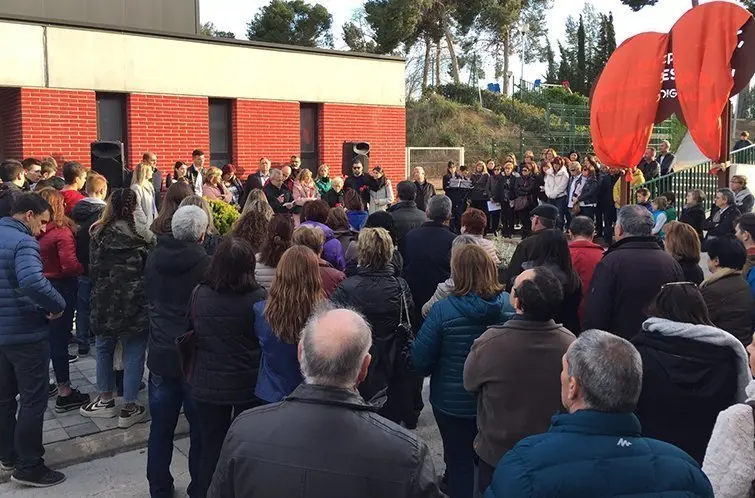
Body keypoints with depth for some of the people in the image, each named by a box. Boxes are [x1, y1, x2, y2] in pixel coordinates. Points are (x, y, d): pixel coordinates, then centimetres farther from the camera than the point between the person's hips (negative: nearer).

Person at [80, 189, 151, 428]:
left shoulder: (99, 234, -1)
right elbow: (149, 271, -7)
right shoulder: (139, 237, -12)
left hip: (104, 302, 4)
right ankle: (129, 408, 10)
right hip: (133, 305, -4)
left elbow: (93, 269, 8)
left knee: (104, 348, 20)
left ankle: (106, 399, 30)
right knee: (133, 353, 6)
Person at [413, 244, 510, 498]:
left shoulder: (443, 310, -24)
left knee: (460, 463, 17)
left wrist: (440, 367, 4)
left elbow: (420, 361, -17)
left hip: (454, 402, -3)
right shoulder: (510, 304, -14)